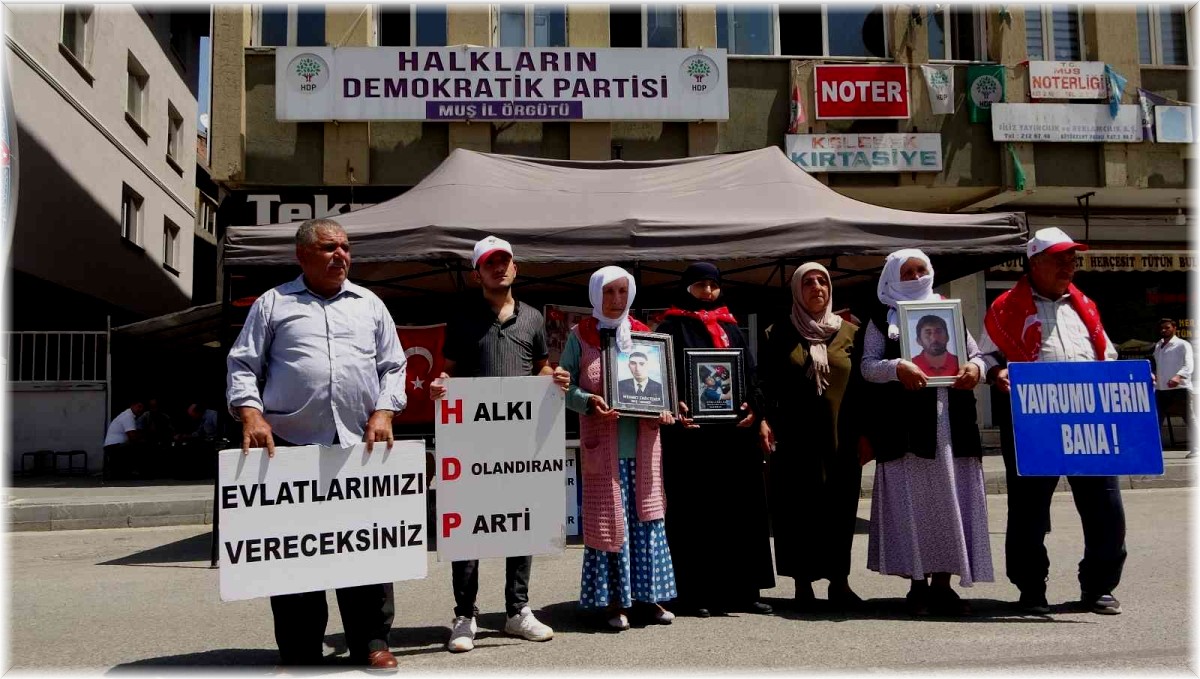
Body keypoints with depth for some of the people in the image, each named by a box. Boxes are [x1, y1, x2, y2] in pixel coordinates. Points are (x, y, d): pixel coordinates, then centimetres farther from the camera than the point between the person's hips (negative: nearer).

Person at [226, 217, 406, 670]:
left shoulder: (370, 305, 16)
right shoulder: (273, 304, 10)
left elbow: (393, 367, 15)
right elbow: (242, 365, 6)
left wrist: (383, 413, 0)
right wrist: (251, 413, -9)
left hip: (360, 444, 2)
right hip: (290, 445, -1)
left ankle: (371, 644, 14)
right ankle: (299, 653, 14)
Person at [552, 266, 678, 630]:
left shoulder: (643, 334, 11)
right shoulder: (580, 336, 2)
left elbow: (659, 381, 13)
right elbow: (566, 386, -1)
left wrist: (665, 410, -6)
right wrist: (589, 401, -20)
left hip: (642, 442, 3)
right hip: (602, 443, -3)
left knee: (646, 516, 6)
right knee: (607, 518, 1)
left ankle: (649, 594, 17)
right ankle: (613, 600, 10)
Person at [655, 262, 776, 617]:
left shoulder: (732, 329, 18)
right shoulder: (671, 329, 5)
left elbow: (750, 373, 14)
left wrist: (750, 406, -4)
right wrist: (674, 406, -20)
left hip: (734, 431, 5)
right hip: (691, 433, -4)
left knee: (741, 510, 5)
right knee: (694, 513, -1)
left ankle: (740, 588, 14)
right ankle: (695, 593, 5)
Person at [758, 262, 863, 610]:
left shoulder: (849, 332, 10)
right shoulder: (779, 333, 7)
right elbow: (765, 382, 4)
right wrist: (765, 419, -11)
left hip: (841, 437, 2)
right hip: (795, 438, -1)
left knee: (841, 507, 4)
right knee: (798, 507, 0)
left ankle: (839, 581, 15)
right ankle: (803, 584, 9)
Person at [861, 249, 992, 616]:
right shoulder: (882, 319, 9)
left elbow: (976, 355, 18)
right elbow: (867, 365, 0)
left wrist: (975, 368, -5)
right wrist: (897, 368, -19)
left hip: (952, 423, 3)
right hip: (906, 426, -3)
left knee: (952, 501, 2)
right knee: (911, 503, -3)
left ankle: (943, 583, 11)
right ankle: (917, 583, 7)